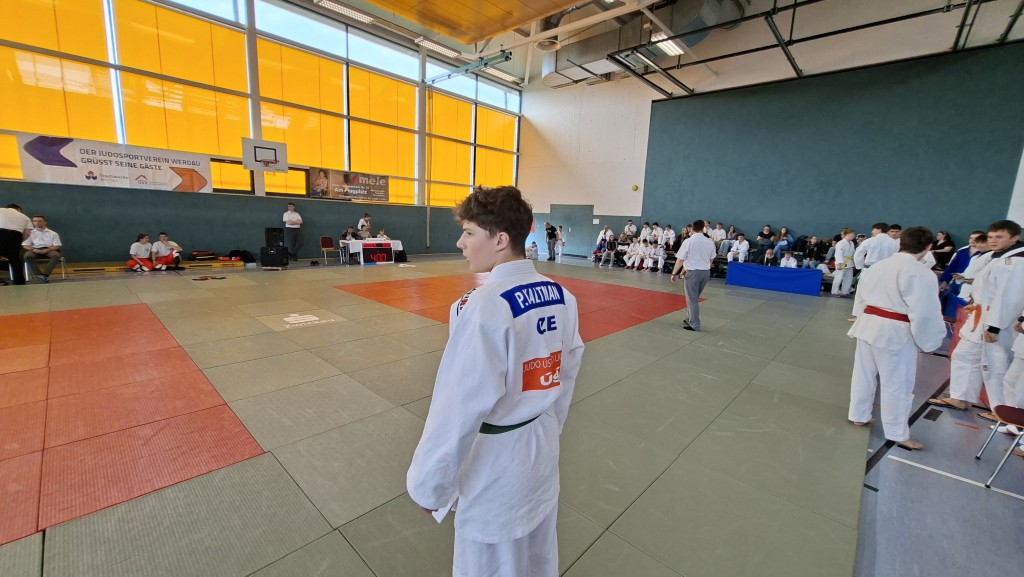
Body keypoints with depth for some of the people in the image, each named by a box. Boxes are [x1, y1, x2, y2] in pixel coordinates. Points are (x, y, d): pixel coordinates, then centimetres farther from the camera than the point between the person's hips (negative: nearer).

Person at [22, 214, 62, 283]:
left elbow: (57, 246, 3)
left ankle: (45, 274, -40)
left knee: (56, 255, -37)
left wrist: (46, 250, -15)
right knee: (27, 256, -34)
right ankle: (39, 275, -37)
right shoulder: (30, 233, 16)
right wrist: (33, 249, -11)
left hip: (49, 250, -2)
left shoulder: (53, 233, 12)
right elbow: (24, 245, 11)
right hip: (36, 250, 2)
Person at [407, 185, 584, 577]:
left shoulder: (484, 308, -29)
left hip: (496, 461, -7)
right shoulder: (562, 296, -5)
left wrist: (428, 484, -9)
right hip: (542, 447, 7)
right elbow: (568, 371, 5)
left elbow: (460, 407, -24)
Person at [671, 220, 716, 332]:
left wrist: (674, 273, -2)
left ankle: (695, 325, 7)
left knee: (692, 299, 3)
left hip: (692, 272, -6)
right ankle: (690, 319, 29)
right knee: (694, 298, 20)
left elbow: (680, 259, -11)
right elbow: (711, 259, 13)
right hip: (706, 272, 6)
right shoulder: (710, 242, 3)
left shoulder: (688, 241, -12)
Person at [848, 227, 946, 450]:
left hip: (868, 325, 7)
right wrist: (928, 342, -3)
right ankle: (898, 434, 18)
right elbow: (924, 313, -16)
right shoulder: (921, 274, -15)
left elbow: (860, 298, 14)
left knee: (864, 374, 18)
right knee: (897, 383, 5)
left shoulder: (876, 267, 7)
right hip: (896, 332, -6)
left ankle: (859, 416, 33)